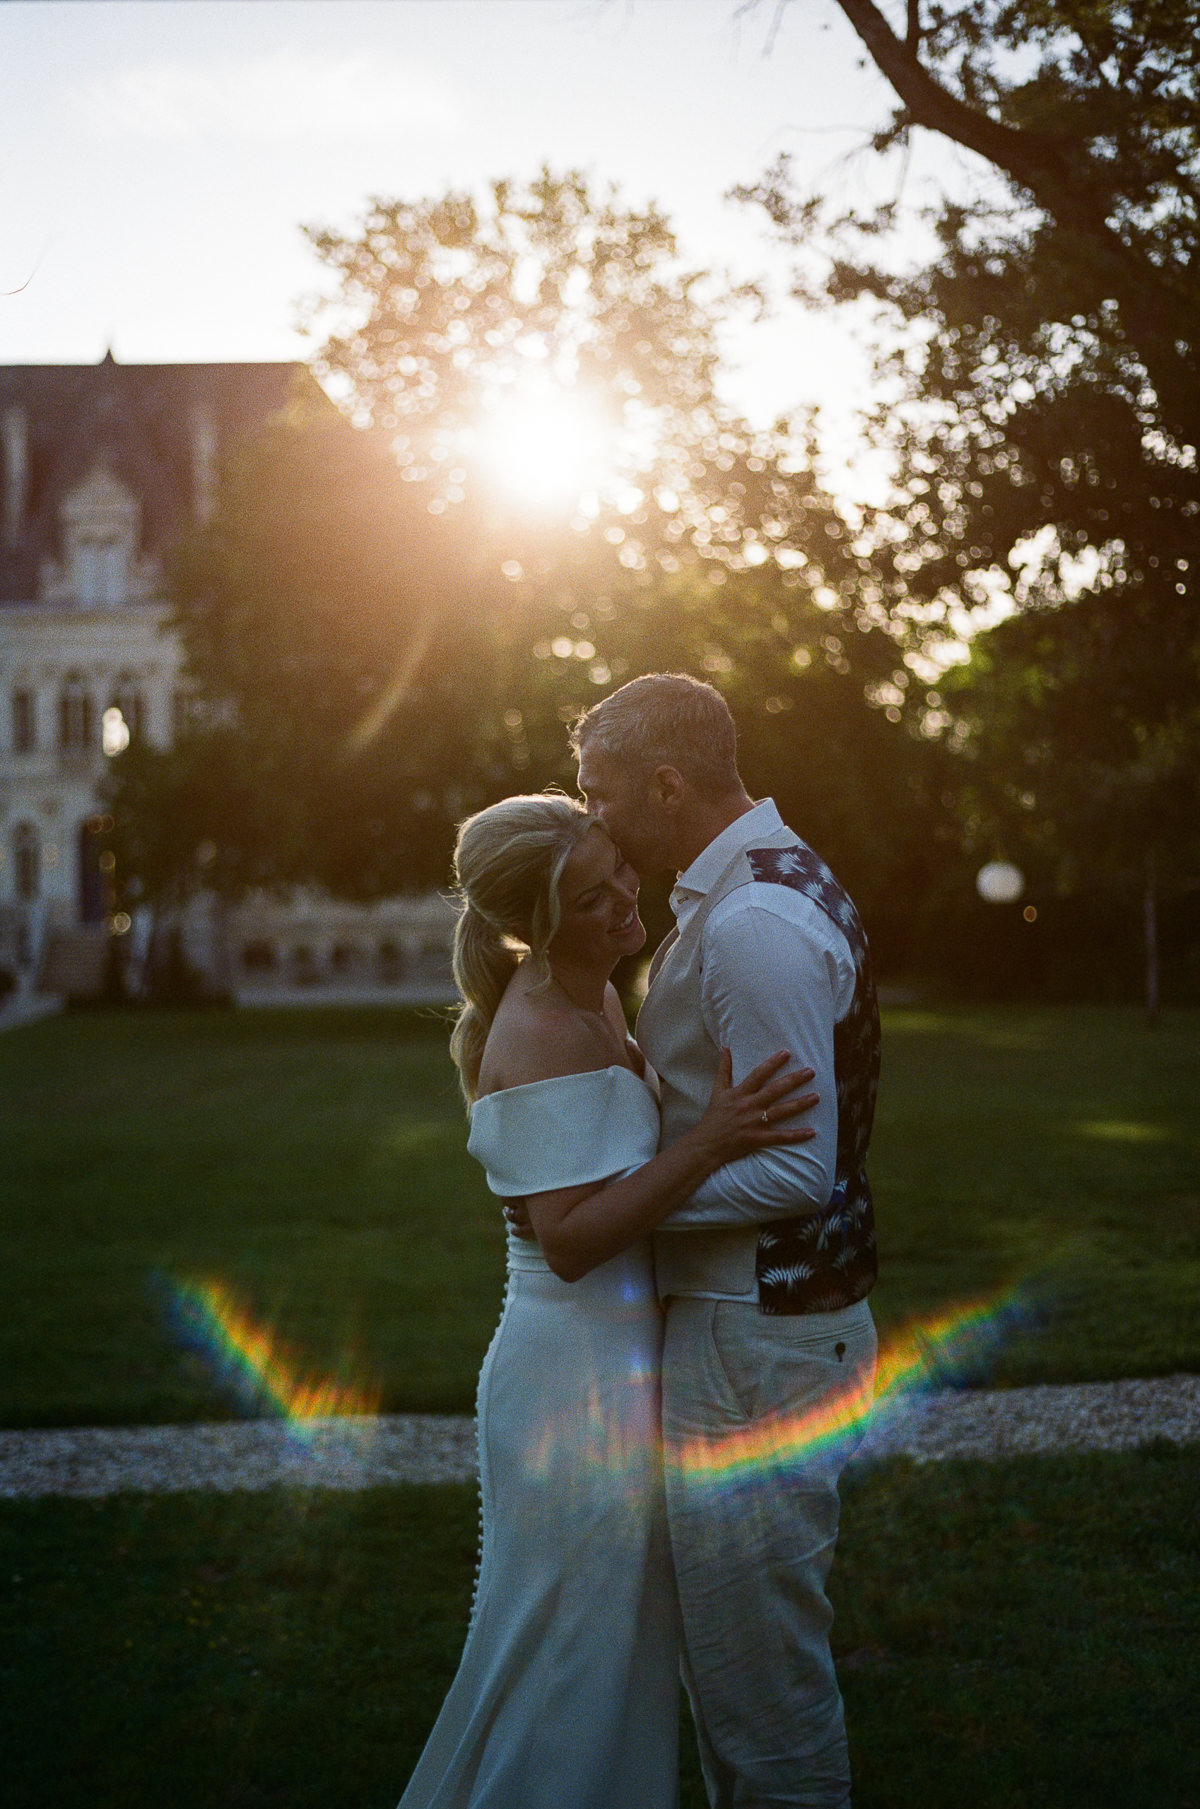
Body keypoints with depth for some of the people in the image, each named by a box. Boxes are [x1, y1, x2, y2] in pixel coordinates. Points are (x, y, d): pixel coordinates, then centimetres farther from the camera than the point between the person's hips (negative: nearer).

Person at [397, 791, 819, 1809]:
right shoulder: (546, 1034, -22)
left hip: (619, 1354, 10)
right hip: (585, 1373, -10)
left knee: (620, 1640, 23)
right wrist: (709, 1144, -33)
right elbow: (568, 1239, -27)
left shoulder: (590, 1000, 7)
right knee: (577, 1650, 5)